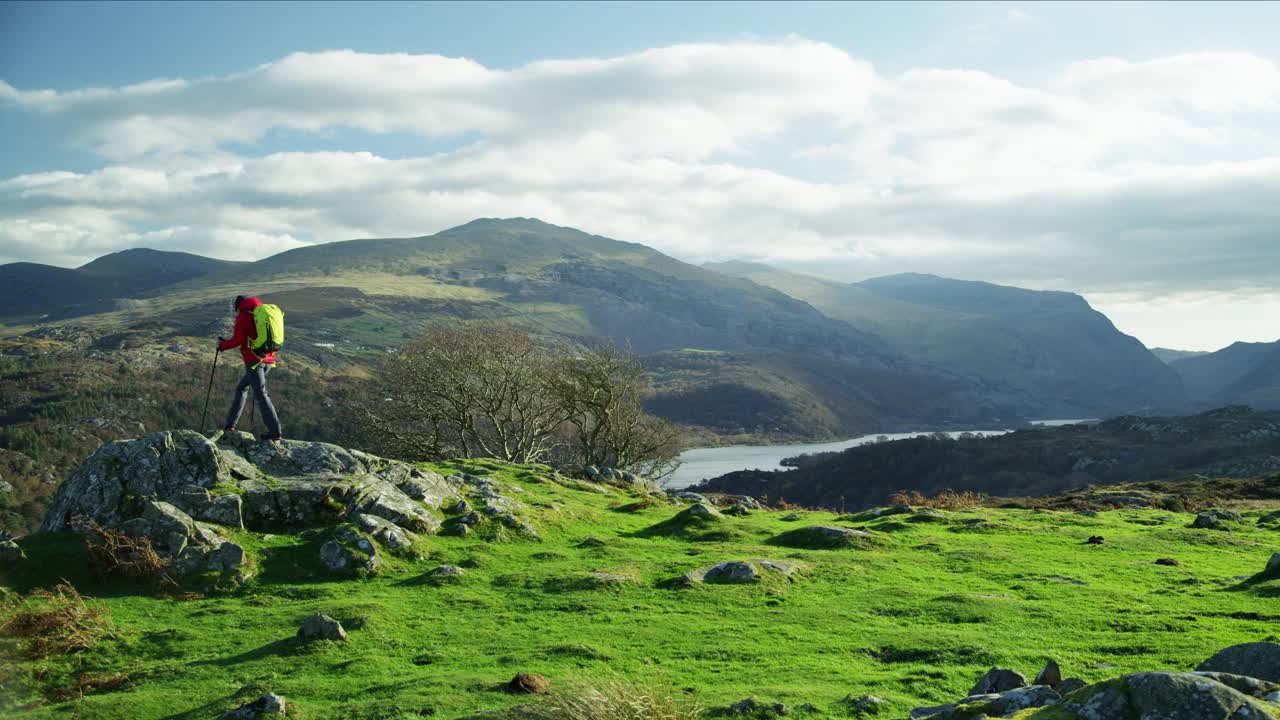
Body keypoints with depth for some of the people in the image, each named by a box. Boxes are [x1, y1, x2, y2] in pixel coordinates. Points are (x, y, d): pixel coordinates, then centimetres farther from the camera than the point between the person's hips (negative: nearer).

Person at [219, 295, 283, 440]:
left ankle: (275, 432, -12)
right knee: (242, 388, 21)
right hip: (269, 360, 8)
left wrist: (222, 345, 5)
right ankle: (230, 423, 20)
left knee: (261, 395, -7)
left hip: (253, 360, -8)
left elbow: (237, 340, -13)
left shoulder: (243, 316, -4)